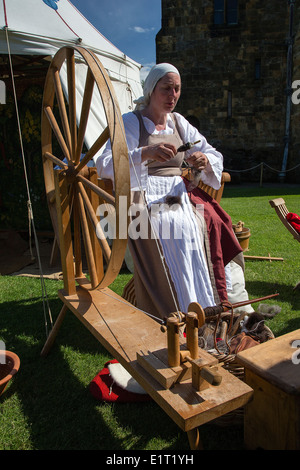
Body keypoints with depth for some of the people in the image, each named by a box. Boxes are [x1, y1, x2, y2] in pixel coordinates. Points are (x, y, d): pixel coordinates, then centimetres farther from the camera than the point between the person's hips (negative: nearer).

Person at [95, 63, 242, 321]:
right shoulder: (131, 122, -1)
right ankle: (172, 317, -21)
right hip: (143, 198, -5)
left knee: (211, 223, -22)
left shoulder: (179, 122, 16)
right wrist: (145, 153, -33)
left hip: (178, 194, 5)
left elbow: (215, 156, 15)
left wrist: (204, 162, -11)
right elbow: (105, 164, -17)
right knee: (179, 227, -32)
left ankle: (209, 307, -13)